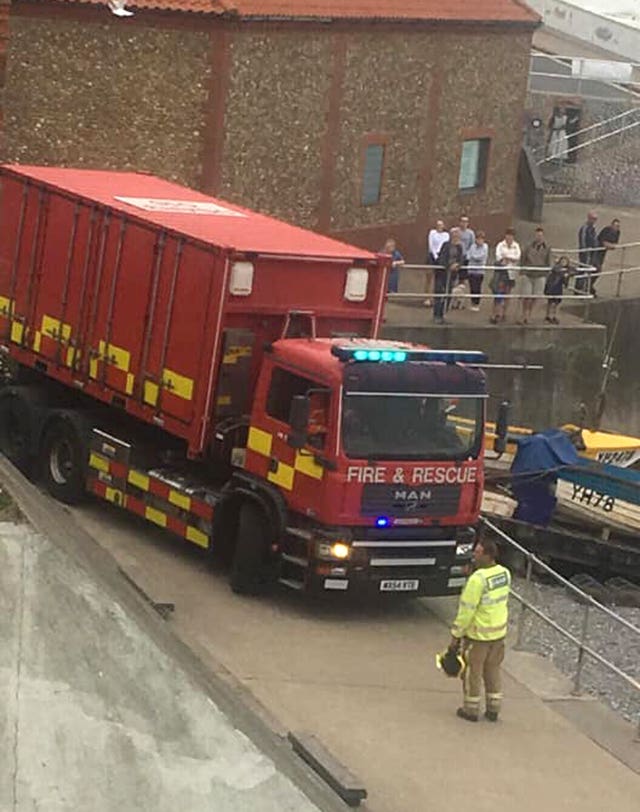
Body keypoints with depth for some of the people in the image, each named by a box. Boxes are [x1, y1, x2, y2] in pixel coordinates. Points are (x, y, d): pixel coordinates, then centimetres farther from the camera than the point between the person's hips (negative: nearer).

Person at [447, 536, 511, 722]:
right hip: (499, 633, 7)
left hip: (478, 635, -6)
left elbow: (466, 611, -21)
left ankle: (471, 710, 21)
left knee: (472, 673, 10)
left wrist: (455, 636, -13)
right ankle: (493, 710, 26)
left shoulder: (477, 579, -25)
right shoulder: (505, 574, -3)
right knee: (493, 671, 19)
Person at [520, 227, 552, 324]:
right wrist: (522, 273, -2)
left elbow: (548, 263, 11)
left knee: (534, 297, 3)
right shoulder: (529, 247, 1)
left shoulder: (547, 248, 5)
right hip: (527, 275, -1)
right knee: (526, 297, -2)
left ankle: (528, 315, 16)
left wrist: (546, 276, 7)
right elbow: (523, 260, 5)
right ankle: (524, 315, 13)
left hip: (540, 276, 1)